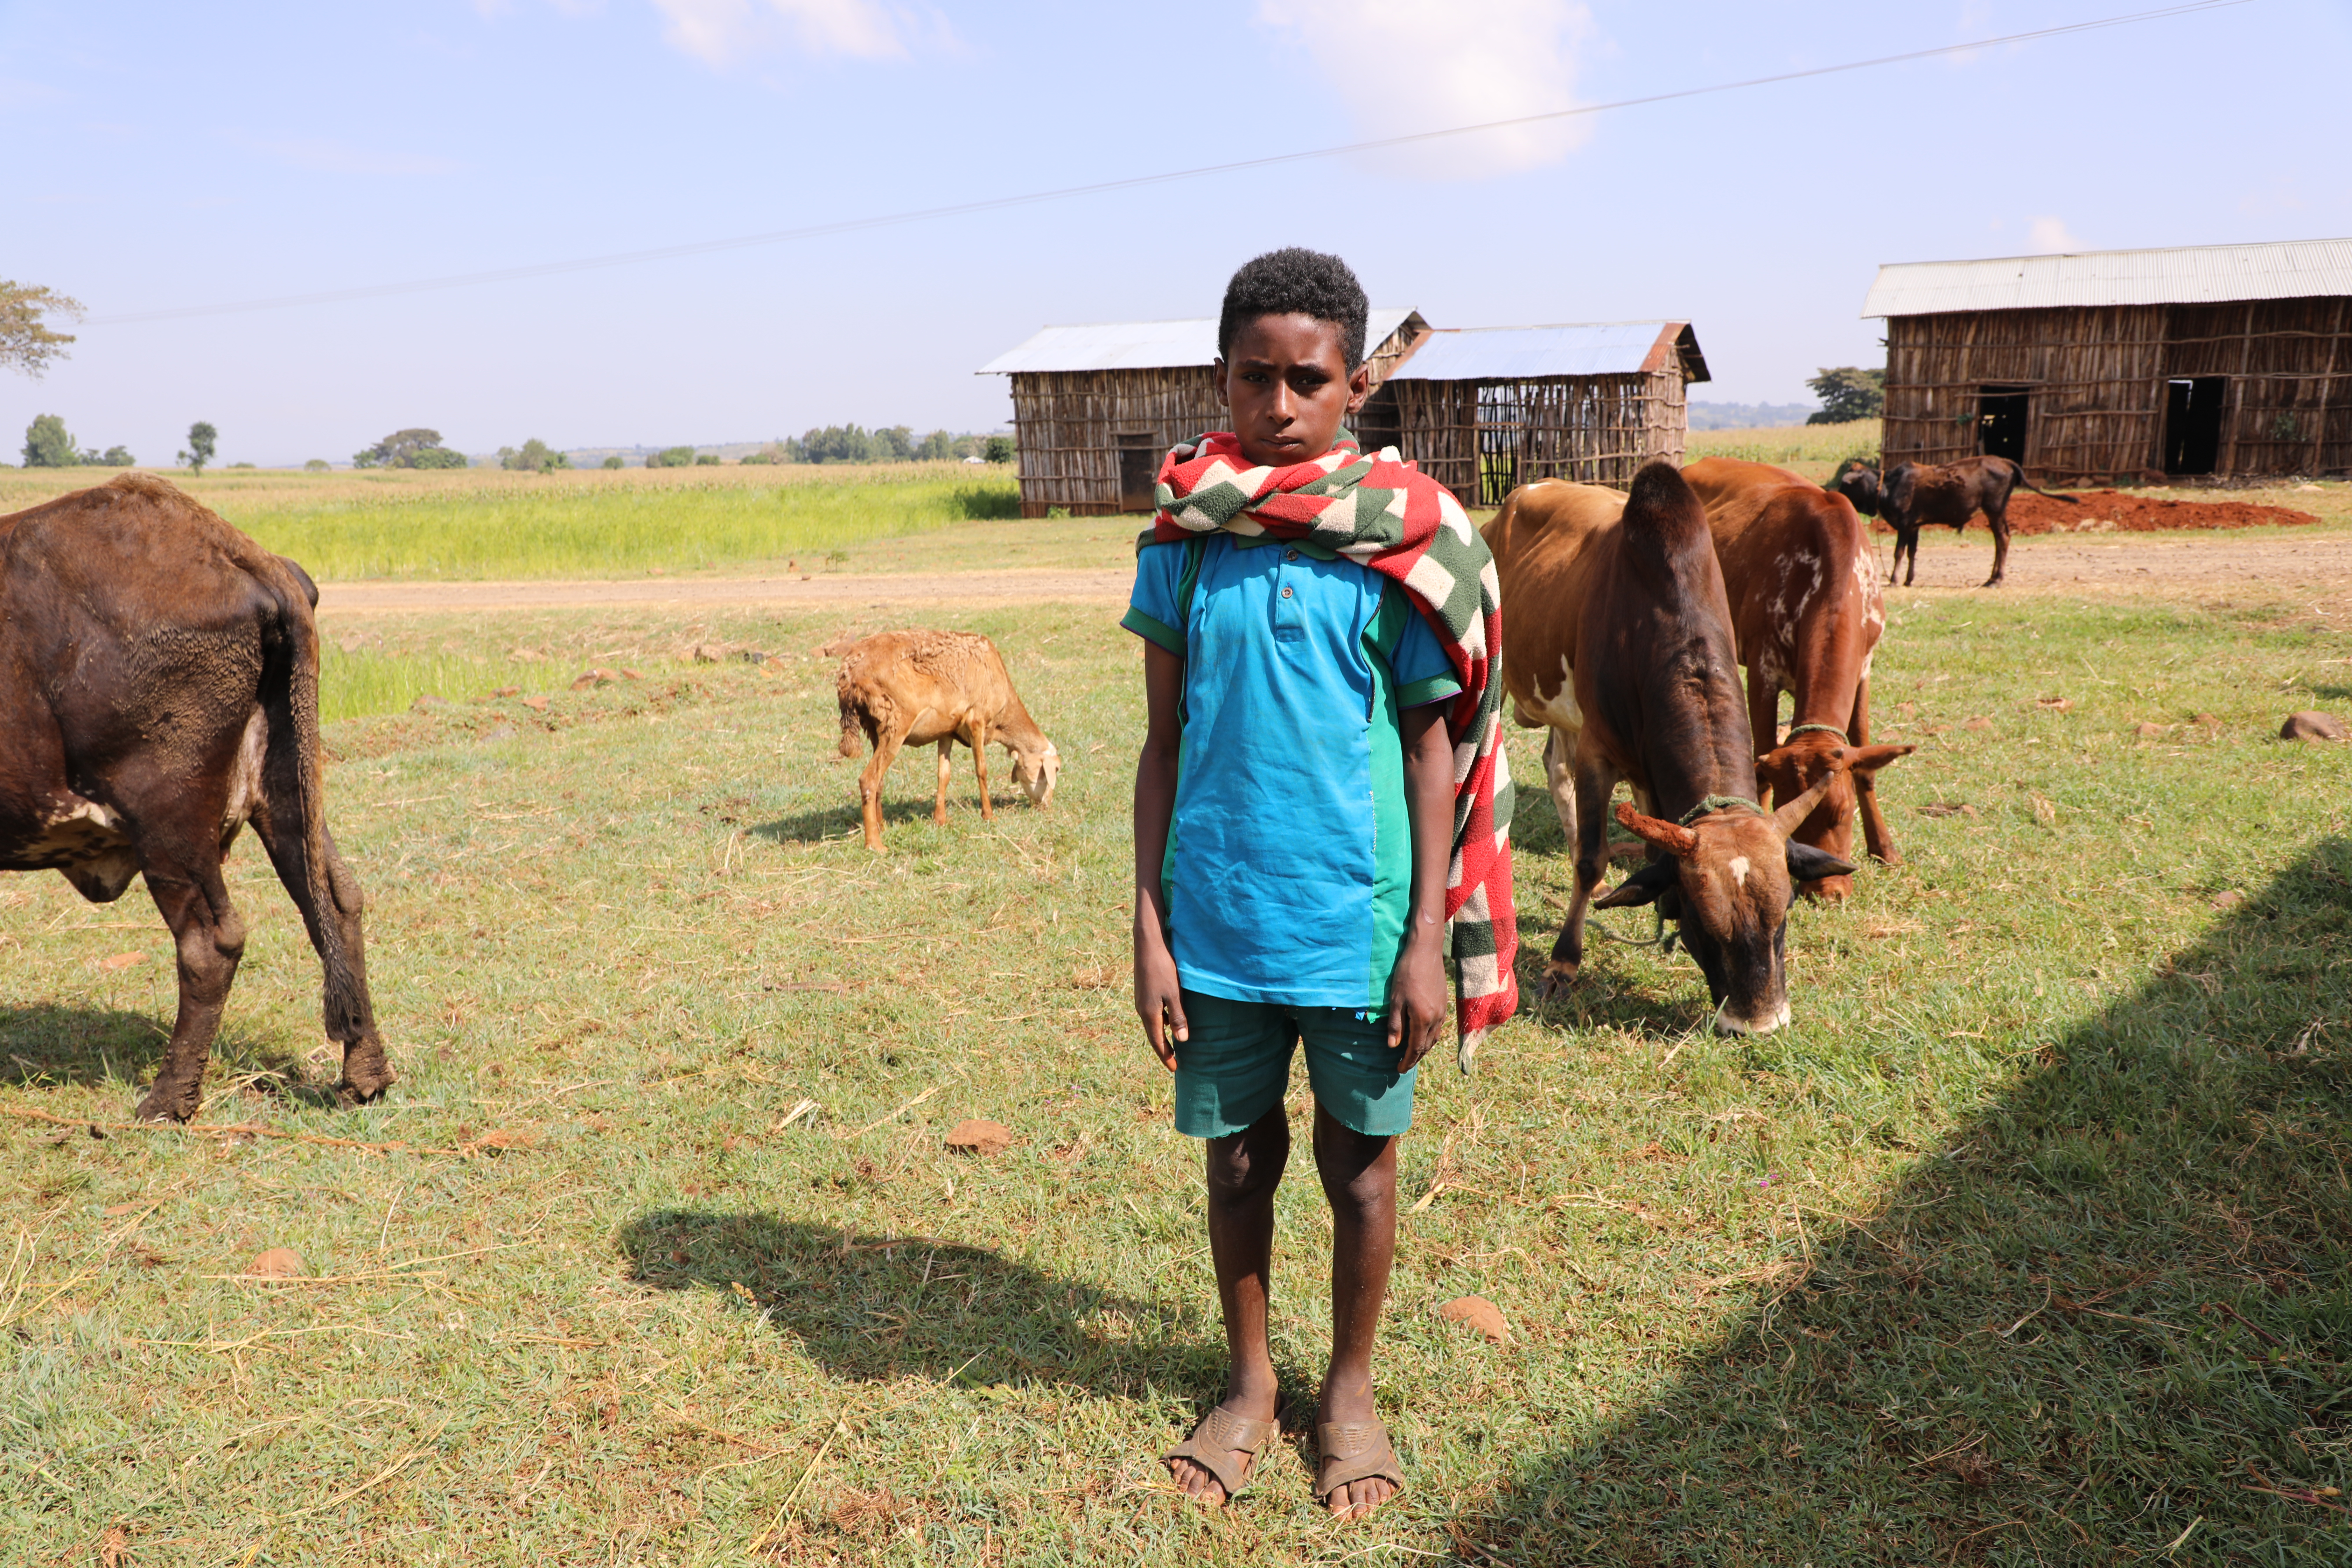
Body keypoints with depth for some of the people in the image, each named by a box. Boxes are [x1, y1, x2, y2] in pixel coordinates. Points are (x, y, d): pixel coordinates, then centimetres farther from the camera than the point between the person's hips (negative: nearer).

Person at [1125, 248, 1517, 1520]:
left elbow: (1432, 749, -3)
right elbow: (1164, 743, 2)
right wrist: (1148, 930, -1)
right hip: (1217, 922, 2)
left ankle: (1350, 1391, 36)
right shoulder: (1183, 537, -1)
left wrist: (1428, 941, -6)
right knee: (1238, 1158, 15)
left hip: (1356, 922, -1)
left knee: (1359, 1159, 14)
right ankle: (1249, 1383, 37)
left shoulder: (1404, 540, -7)